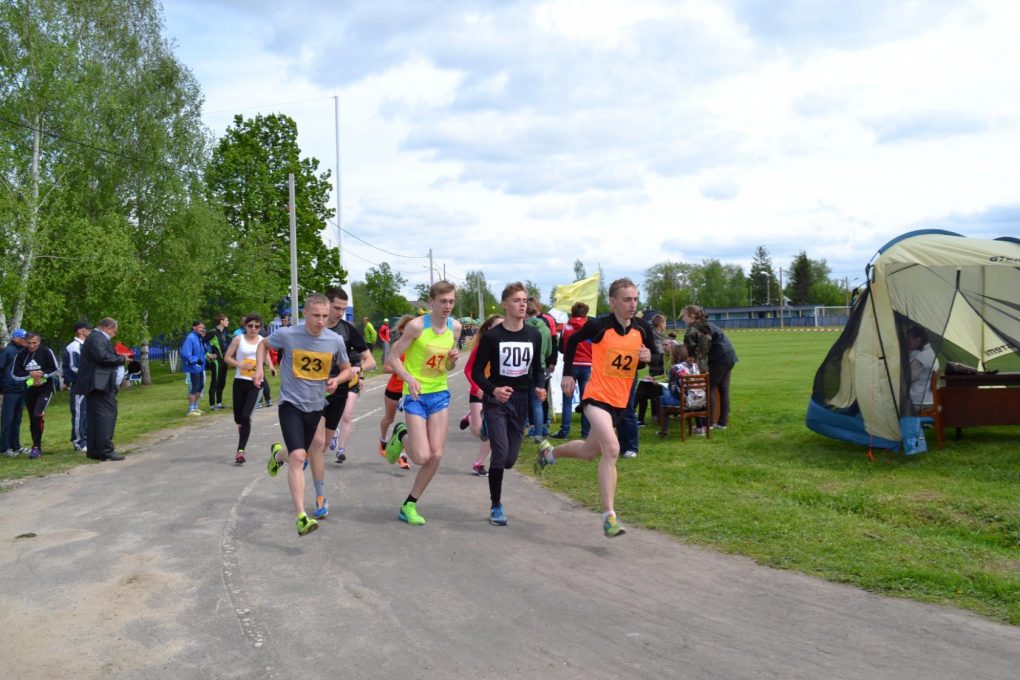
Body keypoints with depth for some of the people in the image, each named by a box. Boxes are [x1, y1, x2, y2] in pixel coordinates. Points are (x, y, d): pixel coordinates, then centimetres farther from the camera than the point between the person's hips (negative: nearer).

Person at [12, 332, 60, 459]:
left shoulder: (46, 352, -8)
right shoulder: (21, 355, 1)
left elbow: (56, 370, -5)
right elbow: (15, 374, 1)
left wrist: (42, 374, -18)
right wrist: (30, 374, -14)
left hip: (45, 390, -4)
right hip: (29, 391, 4)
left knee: (38, 415, -22)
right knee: (32, 420, 11)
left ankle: (36, 447, -15)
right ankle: (37, 448, 24)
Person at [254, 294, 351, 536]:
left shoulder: (335, 341, -7)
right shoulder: (287, 334, -13)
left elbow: (347, 369, 8)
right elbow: (263, 344, 9)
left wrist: (336, 379, -13)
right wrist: (260, 367, -7)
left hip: (315, 406, 4)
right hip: (291, 404, -4)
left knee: (298, 456, 21)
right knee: (298, 457, -20)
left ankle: (278, 453, 59)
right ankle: (301, 517, -17)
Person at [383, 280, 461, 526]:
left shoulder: (455, 328, 3)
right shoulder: (417, 326, -13)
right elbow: (393, 358, -10)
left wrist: (453, 359, -8)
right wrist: (409, 378, -26)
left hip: (440, 394, 5)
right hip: (416, 395, -5)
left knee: (436, 455, -1)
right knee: (421, 456, -10)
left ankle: (409, 505, 15)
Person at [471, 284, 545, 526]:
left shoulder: (534, 336, 2)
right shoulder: (491, 336, -9)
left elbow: (538, 368, 12)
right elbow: (477, 372, -6)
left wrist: (539, 387, -9)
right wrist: (493, 390, -24)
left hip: (521, 401, 4)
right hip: (496, 401, -4)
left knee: (511, 458, 6)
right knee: (500, 453, -14)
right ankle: (496, 506, 4)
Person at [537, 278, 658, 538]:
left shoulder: (642, 329, -1)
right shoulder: (599, 325, -12)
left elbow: (653, 354, 13)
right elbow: (572, 341, 4)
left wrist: (648, 356, -10)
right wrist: (567, 374, 2)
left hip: (620, 400, 6)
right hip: (597, 396, -6)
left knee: (590, 451, 19)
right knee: (611, 449, -23)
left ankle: (549, 452, 48)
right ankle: (609, 516, -17)